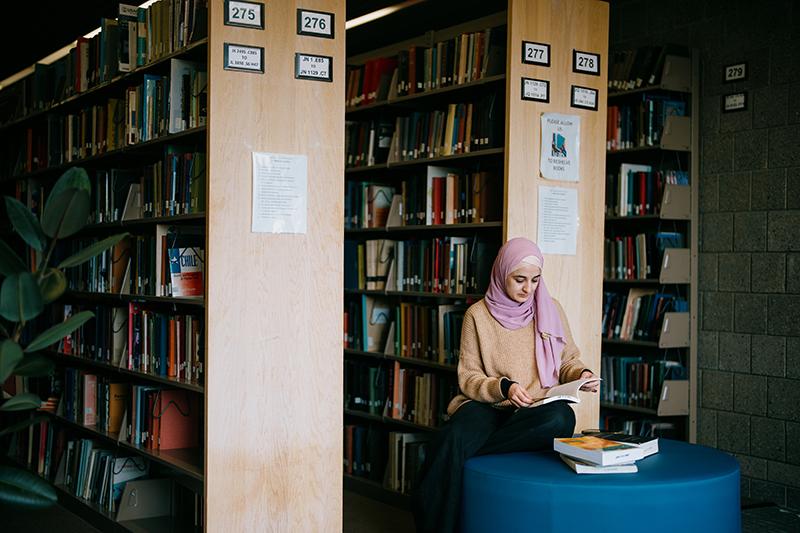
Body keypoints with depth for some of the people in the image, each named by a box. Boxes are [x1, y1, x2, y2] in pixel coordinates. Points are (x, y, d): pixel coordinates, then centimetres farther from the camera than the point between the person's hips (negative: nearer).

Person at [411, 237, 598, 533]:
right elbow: (468, 378, 1)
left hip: (539, 410, 2)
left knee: (561, 419, -36)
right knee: (453, 438, -36)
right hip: (488, 406, -2)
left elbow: (568, 360, 19)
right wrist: (503, 388, -18)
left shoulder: (551, 311, 10)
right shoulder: (478, 315, 2)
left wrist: (582, 374, -4)